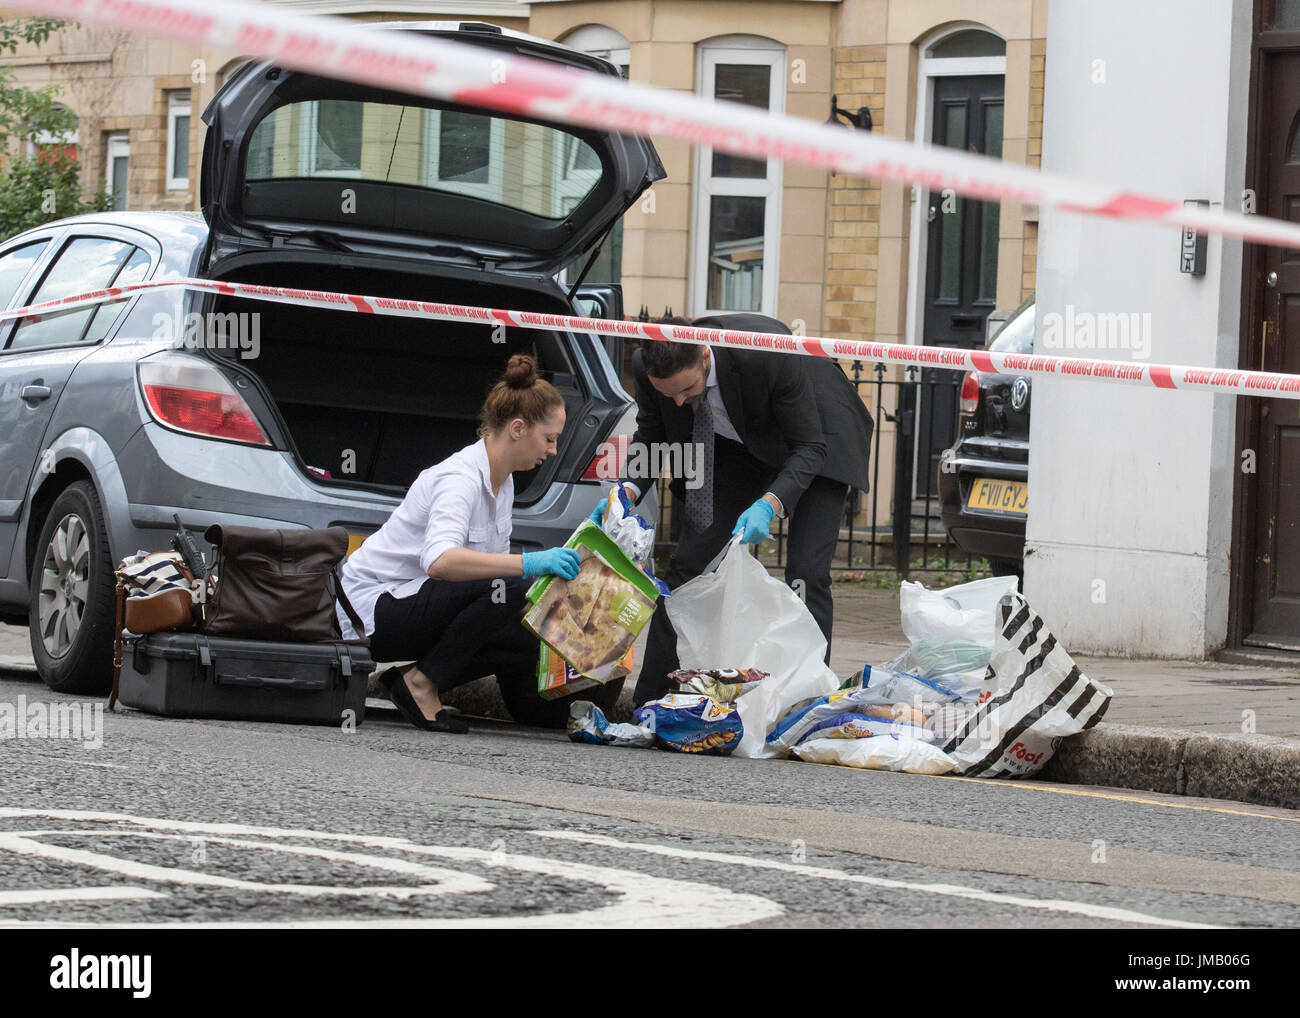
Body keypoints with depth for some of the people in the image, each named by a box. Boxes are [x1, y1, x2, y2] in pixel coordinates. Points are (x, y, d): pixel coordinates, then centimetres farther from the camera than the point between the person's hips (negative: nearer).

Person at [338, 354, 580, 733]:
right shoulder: (461, 478, -23)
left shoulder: (502, 481, 7)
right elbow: (440, 560, -41)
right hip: (373, 608, -10)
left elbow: (494, 561, 15)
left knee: (533, 642, -4)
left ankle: (413, 679, 3)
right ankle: (422, 681, -17)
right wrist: (529, 564, -45)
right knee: (507, 590, -30)